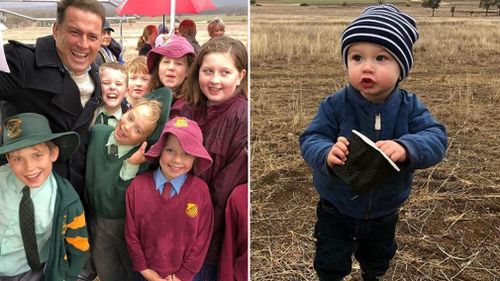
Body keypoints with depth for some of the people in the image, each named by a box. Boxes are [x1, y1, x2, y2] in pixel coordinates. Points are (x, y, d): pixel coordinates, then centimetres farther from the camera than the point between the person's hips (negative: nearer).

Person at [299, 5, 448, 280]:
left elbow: (436, 139, -23)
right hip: (337, 209, -3)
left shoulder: (410, 107, -16)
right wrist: (327, 153, -48)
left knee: (378, 259, 31)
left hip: (384, 211, 3)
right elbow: (310, 140, -24)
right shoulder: (335, 105, -23)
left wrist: (405, 148, -45)